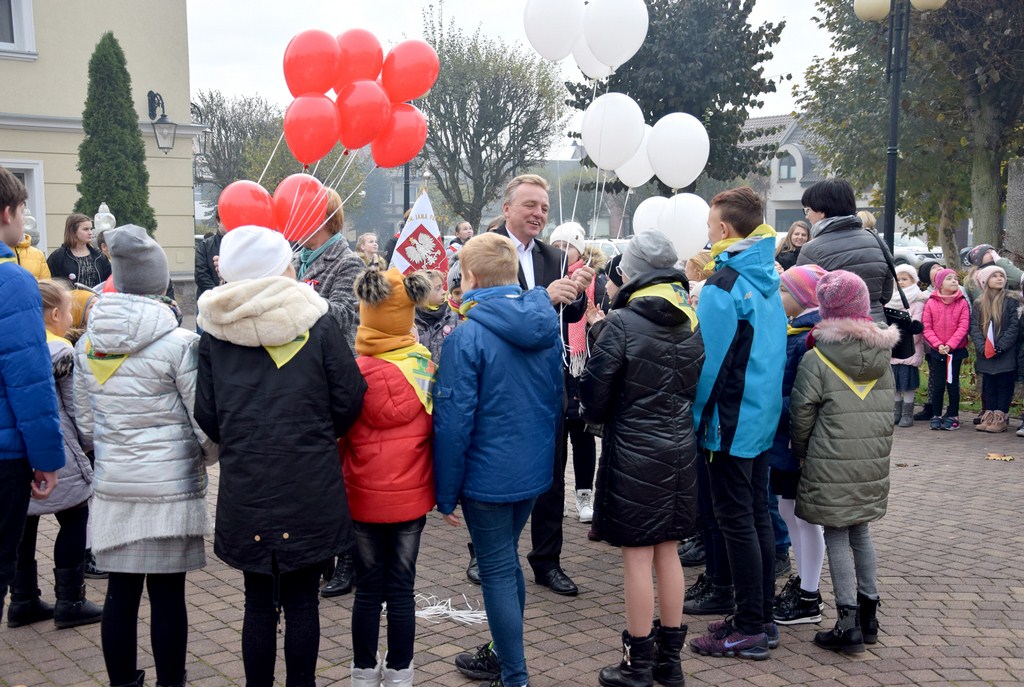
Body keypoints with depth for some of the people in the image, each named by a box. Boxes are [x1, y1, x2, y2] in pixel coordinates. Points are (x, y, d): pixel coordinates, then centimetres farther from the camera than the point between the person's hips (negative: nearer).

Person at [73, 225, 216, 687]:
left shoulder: (88, 342, 3)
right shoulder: (180, 344, -14)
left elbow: (85, 422, 11)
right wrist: (202, 459, 8)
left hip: (112, 488, 5)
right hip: (171, 488, -4)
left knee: (120, 593, 12)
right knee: (167, 595, 5)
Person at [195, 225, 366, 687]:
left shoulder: (214, 330, 1)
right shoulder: (315, 323, -5)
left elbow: (205, 414, 3)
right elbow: (348, 401, -3)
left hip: (244, 489, 2)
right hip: (309, 489, -2)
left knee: (258, 601, 13)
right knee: (302, 600, 10)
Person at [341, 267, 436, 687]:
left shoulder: (356, 369, -16)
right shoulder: (426, 364, -7)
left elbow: (338, 433, -7)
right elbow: (436, 427, 2)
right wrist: (441, 486, 14)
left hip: (364, 495, -2)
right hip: (413, 494, 2)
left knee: (369, 588, 12)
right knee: (402, 588, 11)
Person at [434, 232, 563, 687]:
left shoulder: (467, 336, -17)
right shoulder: (545, 326, 2)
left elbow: (453, 421, -17)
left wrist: (446, 493, -9)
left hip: (487, 475, -7)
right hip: (534, 471, 7)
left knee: (497, 572, 5)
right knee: (507, 562, 22)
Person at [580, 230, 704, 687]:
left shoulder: (622, 324, -15)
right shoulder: (691, 324, 4)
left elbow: (595, 393, -11)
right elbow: (694, 386, 13)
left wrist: (597, 417, 10)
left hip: (634, 451, -6)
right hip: (679, 448, 6)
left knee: (637, 556, 2)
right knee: (667, 551, 14)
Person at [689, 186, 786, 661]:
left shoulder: (723, 286, -17)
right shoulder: (767, 280, 9)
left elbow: (709, 358, -18)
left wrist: (696, 415, -9)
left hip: (731, 421, -8)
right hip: (764, 416, 9)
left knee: (737, 523, -1)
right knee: (758, 516, 14)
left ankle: (748, 630, 6)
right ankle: (762, 618, 24)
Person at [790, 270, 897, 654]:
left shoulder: (816, 359, -11)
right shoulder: (882, 356, 5)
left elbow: (801, 415, -7)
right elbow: (887, 410, 13)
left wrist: (801, 453, 7)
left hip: (831, 466, -5)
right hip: (874, 464, 6)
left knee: (837, 538, 2)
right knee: (860, 532, 17)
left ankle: (848, 625, 6)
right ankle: (868, 615, 25)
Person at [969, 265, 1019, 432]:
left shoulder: (1011, 301, -2)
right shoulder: (979, 303, 9)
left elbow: (1014, 326, -8)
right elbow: (974, 327, 3)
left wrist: (1000, 346, -16)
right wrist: (982, 347, -11)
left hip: (1006, 354, -3)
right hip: (985, 354, 3)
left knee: (1004, 386, 1)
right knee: (989, 386, 8)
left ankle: (1001, 418, 4)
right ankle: (989, 417, 13)